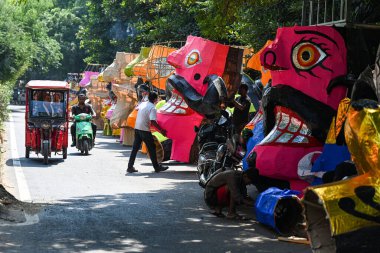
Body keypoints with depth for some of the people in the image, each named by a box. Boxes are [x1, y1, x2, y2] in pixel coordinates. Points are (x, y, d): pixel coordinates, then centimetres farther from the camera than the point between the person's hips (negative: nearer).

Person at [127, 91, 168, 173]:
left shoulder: (142, 104, 7)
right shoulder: (152, 108, -15)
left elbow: (137, 109, 28)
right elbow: (153, 122, -24)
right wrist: (161, 130, -21)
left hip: (137, 128, 7)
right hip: (145, 130, -7)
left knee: (135, 148, 10)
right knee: (152, 148, 4)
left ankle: (130, 167, 8)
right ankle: (157, 167, 11)